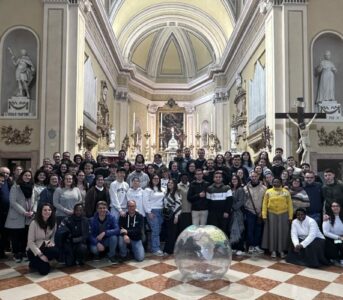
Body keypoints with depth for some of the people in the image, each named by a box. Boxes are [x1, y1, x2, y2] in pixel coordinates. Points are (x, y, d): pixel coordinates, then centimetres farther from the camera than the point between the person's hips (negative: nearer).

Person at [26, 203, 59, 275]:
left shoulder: (53, 223, -1)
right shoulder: (34, 223, -16)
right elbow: (30, 242, -16)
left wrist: (51, 242, -14)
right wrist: (40, 254, -23)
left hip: (45, 247, 5)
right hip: (33, 250, -4)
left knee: (56, 251, -31)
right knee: (44, 270, -23)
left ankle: (43, 262, -1)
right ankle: (34, 264, 10)